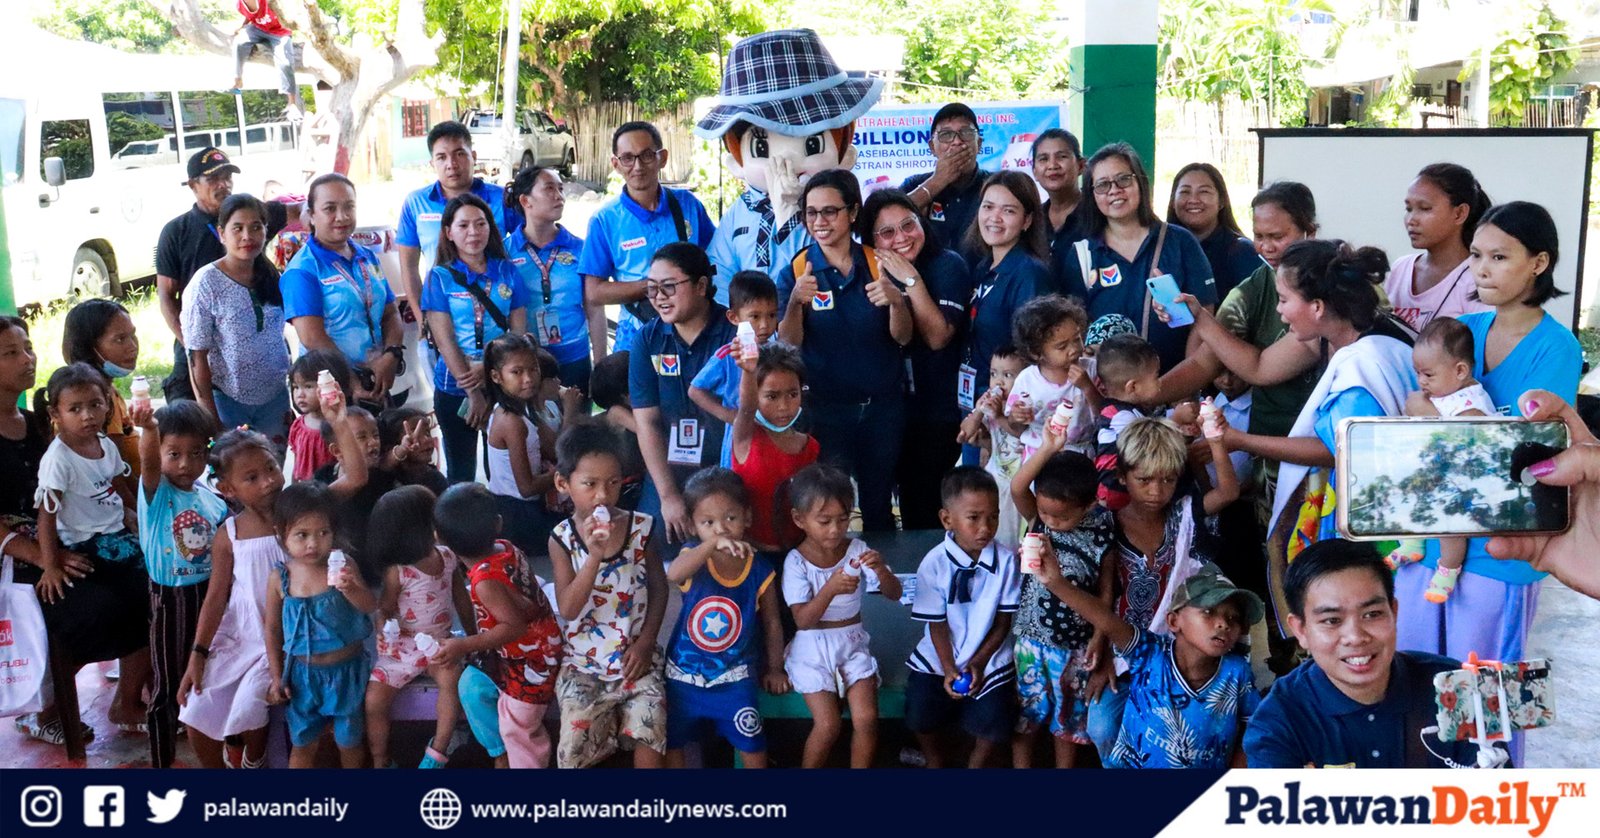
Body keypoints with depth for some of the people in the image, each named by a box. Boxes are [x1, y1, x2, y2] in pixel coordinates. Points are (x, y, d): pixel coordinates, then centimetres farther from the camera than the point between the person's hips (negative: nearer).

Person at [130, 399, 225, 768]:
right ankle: (162, 760, 18)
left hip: (210, 592, 5)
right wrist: (148, 430, -54)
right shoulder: (156, 492, -13)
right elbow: (149, 463, -35)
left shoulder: (213, 499, 0)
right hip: (170, 599, -4)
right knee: (167, 685, 5)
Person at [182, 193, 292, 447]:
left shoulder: (272, 278, 3)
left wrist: (292, 400, 10)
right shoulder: (206, 284, -11)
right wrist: (211, 421, -13)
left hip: (274, 397, 4)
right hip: (228, 400, -4)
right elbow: (197, 357, -11)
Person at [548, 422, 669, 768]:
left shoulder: (641, 527, -7)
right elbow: (568, 609, -18)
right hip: (584, 664, 0)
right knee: (574, 753, -6)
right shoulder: (562, 538, -9)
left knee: (650, 742, -14)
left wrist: (646, 641, -6)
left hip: (636, 658, 0)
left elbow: (659, 587, 4)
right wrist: (594, 556, -30)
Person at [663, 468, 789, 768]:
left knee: (752, 747, -4)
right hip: (683, 674, 1)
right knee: (670, 742, 13)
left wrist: (774, 668, 8)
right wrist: (712, 543, -51)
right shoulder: (694, 558, -13)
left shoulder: (759, 572, -10)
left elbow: (772, 623, 3)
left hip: (733, 676, -1)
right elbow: (673, 575, -39)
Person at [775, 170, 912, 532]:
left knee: (879, 503, 11)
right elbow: (788, 345, -10)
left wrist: (896, 301, -24)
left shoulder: (880, 264, 1)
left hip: (883, 404, 1)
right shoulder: (795, 271, -2)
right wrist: (795, 303, -30)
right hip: (825, 406, -1)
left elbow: (902, 337, -3)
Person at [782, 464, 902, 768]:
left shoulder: (857, 549, -6)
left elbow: (894, 594, -6)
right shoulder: (796, 561, -13)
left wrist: (881, 570, -29)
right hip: (813, 648, -2)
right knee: (828, 724, -14)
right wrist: (830, 588, -37)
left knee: (866, 718, -11)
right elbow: (803, 620, -20)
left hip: (853, 643, 3)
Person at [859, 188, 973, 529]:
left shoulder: (948, 265, -10)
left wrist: (912, 281, -20)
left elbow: (938, 336, -19)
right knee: (909, 501, 15)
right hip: (895, 409, 5)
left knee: (926, 509, 1)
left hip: (939, 414, -5)